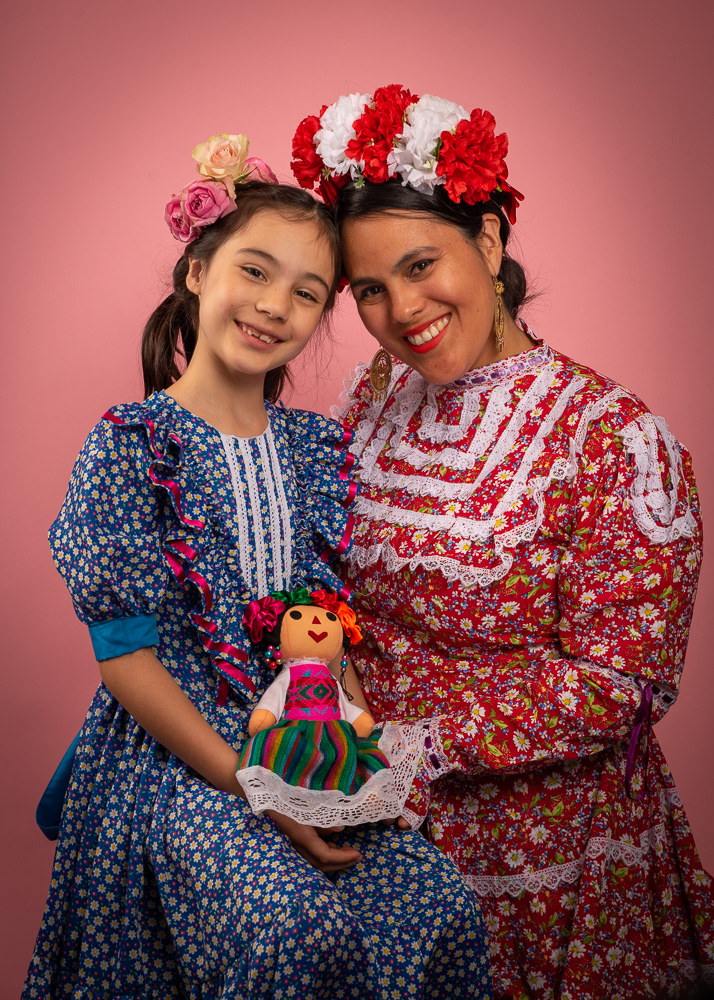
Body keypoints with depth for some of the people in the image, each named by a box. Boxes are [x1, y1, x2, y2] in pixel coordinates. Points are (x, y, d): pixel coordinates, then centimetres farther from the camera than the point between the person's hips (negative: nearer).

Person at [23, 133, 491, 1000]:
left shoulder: (317, 448, 7)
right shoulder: (129, 445, -9)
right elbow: (125, 656, -12)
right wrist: (250, 787, -16)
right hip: (176, 751, -4)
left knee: (440, 905, -15)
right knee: (300, 928, -27)